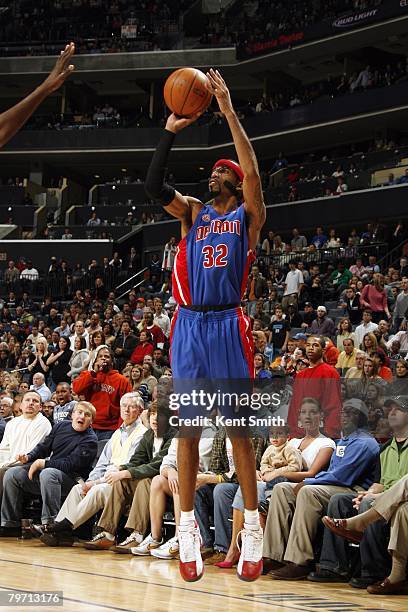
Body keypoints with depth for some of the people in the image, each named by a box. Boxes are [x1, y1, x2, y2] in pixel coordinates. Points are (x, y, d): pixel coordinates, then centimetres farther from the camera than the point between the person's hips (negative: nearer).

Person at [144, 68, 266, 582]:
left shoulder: (249, 216, 5)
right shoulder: (194, 212, 12)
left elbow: (254, 174, -13)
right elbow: (152, 186, -3)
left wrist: (229, 111, -15)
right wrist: (171, 130, -9)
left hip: (227, 324, -3)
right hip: (189, 325, 3)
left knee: (238, 428, -1)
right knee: (188, 427, 3)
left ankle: (252, 527, 5)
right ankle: (188, 529, 9)